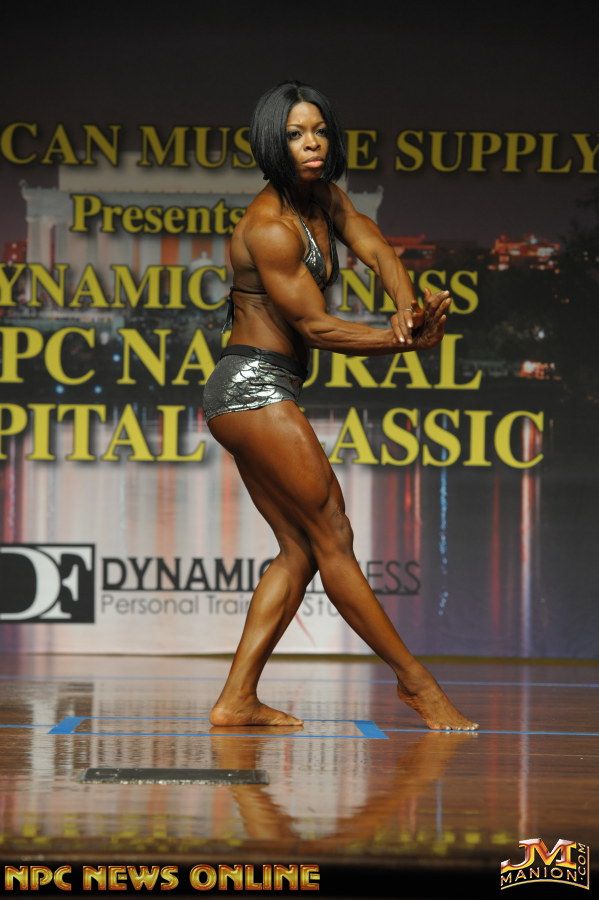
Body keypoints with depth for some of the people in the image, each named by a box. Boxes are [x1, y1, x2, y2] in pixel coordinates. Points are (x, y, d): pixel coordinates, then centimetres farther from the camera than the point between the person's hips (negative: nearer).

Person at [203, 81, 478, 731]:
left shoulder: (324, 198, 11)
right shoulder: (269, 226, -16)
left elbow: (376, 249, -3)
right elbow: (316, 326, -17)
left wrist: (409, 311, -24)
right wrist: (410, 341, -16)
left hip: (254, 393, 10)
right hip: (255, 386, -10)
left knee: (299, 550, 8)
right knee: (332, 536, -4)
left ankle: (237, 700, 5)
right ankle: (415, 681, 3)